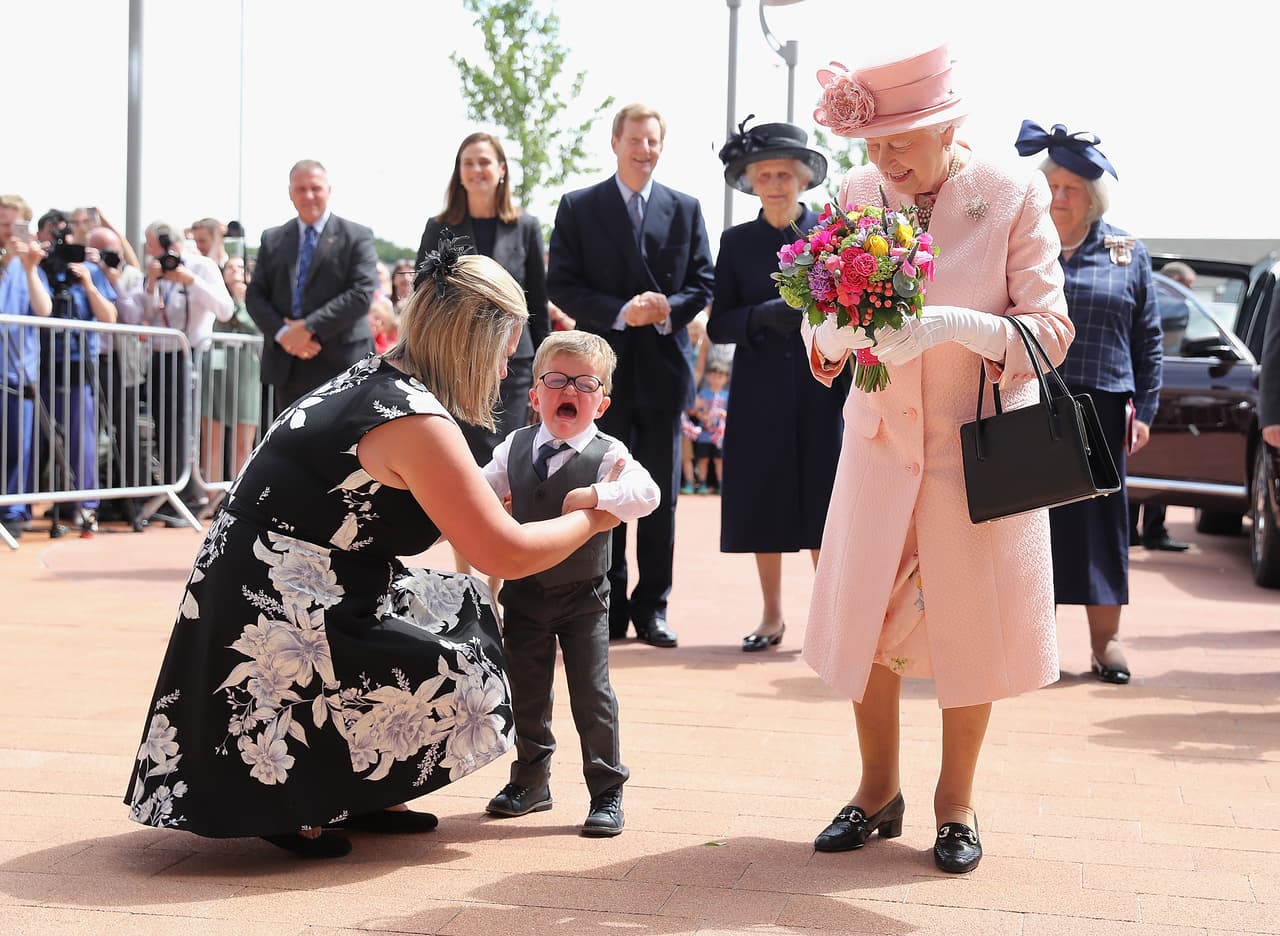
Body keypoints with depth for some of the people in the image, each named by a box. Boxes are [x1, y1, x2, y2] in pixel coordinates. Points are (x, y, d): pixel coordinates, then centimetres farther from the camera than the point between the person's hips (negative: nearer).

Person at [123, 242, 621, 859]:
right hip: (272, 636, -10)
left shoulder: (371, 378, 9)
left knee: (459, 605, 16)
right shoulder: (416, 421, -20)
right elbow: (507, 555, -15)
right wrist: (590, 519, 0)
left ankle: (358, 799, 17)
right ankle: (291, 803, 1)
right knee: (466, 687, -8)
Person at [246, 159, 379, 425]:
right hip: (286, 365, 4)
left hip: (337, 363, -4)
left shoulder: (356, 237, 2)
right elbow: (254, 295, 9)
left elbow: (361, 294, -9)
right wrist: (281, 333, -9)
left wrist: (310, 327, -16)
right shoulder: (272, 239, 15)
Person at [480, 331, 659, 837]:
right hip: (524, 592, 4)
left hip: (583, 596, -4)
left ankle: (606, 791, 9)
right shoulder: (515, 448, 2)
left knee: (591, 694, -2)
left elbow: (646, 493, -27)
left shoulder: (607, 454, -12)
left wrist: (595, 495, -38)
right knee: (526, 692, 13)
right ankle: (531, 780, 30)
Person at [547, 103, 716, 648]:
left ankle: (652, 608, 13)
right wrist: (620, 312, -16)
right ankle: (608, 610, 12)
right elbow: (562, 285, -2)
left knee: (661, 496, 5)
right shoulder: (578, 208, 4)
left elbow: (703, 283, 8)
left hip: (664, 369, 1)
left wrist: (669, 309, -13)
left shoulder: (685, 209, 10)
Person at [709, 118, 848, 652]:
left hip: (822, 390, -1)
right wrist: (761, 317, -16)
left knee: (823, 505, -1)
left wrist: (855, 393, -4)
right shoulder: (737, 243, 6)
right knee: (763, 504, 5)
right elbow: (718, 326, 4)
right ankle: (772, 617, 18)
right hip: (760, 394, 1)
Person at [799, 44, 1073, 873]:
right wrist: (837, 331, -24)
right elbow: (822, 327, 1)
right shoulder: (858, 194, -2)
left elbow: (1051, 328, -13)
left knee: (971, 625, 5)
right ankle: (879, 791, 25)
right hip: (882, 439, 3)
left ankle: (957, 800, 24)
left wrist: (953, 324, -29)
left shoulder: (1015, 197, -10)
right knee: (864, 618, 5)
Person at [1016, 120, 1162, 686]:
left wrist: (1145, 408, 2)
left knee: (1099, 522, 5)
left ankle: (1106, 639, 15)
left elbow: (1148, 340, 10)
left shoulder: (1127, 253, 9)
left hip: (1100, 413, 1)